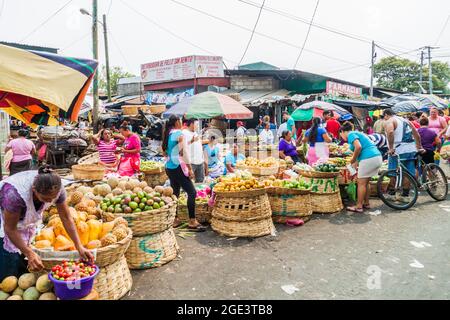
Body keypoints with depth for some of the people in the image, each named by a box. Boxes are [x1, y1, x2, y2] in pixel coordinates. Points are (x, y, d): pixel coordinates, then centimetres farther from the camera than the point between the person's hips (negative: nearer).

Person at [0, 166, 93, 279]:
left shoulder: (56, 188, -27)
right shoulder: (16, 193, -41)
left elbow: (66, 218, -18)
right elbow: (10, 228, -28)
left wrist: (79, 247, -22)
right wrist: (30, 254, -32)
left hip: (26, 221, 5)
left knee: (23, 268, 6)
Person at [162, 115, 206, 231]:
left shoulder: (168, 134, 12)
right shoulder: (179, 133, -11)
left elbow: (164, 152, 19)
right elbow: (183, 153, -18)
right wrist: (190, 168, -15)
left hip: (169, 167, 9)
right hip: (178, 167, -9)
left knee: (175, 193, 15)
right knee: (192, 192, -5)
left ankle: (174, 220, 20)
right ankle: (192, 222, -5)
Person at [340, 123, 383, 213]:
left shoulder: (350, 134, -3)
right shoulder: (357, 133, 25)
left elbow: (358, 147, -22)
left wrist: (353, 160, -8)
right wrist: (355, 164, 33)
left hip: (368, 159, -9)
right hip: (378, 157, 9)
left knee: (361, 183, 1)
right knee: (365, 183, 19)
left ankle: (359, 207, 7)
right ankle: (366, 203, 27)